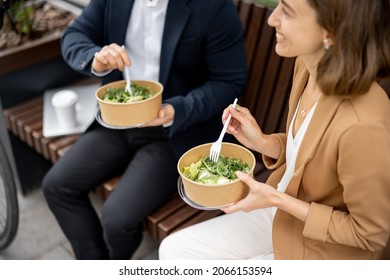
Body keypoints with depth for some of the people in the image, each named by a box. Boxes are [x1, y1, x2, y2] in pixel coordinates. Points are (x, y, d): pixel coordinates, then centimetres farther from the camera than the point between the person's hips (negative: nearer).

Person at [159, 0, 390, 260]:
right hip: (283, 212, 7)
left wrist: (277, 200, -23)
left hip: (322, 249, -7)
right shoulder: (308, 64, -11)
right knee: (173, 251, 6)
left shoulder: (363, 126, -36)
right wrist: (261, 142, -11)